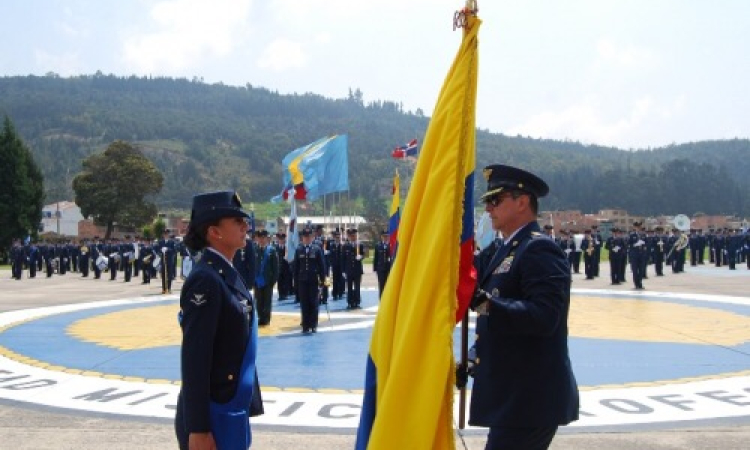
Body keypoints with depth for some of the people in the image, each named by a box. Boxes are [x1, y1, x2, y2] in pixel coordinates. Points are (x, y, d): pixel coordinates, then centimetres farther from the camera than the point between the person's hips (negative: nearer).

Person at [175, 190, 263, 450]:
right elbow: (194, 359, -22)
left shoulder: (228, 275, 9)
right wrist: (198, 429, -22)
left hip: (232, 412, 9)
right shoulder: (206, 280, -19)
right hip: (213, 416, -9)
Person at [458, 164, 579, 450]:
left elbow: (544, 317, -27)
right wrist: (474, 361, 15)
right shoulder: (508, 250, 16)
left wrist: (484, 302, -35)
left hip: (530, 398, -10)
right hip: (513, 394, 10)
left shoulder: (539, 250, -14)